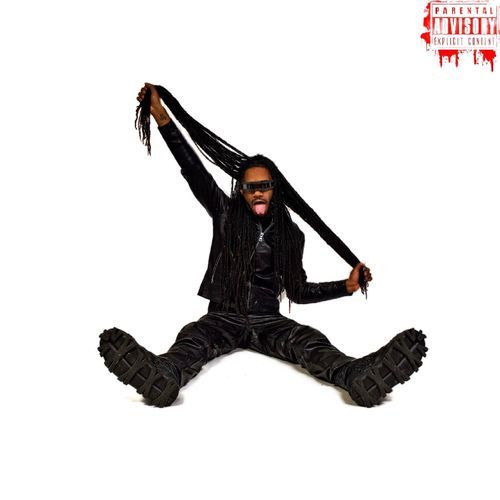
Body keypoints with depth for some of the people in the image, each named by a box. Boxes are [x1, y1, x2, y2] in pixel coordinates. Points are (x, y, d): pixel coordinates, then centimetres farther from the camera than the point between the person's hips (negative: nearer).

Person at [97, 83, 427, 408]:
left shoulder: (291, 234, 8)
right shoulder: (225, 214, 4)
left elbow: (298, 291, 14)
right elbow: (193, 170, -5)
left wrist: (346, 286, 3)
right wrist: (162, 118, -12)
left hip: (268, 321, 1)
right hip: (223, 317, -1)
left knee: (311, 342, -29)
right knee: (192, 339, -33)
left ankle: (362, 377, -55)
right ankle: (162, 377, -64)